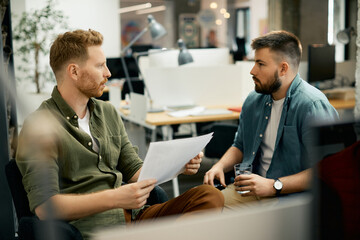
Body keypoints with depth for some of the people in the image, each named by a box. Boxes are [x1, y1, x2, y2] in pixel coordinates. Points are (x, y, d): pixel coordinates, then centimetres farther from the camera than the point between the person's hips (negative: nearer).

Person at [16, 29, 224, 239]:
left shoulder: (109, 113, 17)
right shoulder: (40, 128, -7)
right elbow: (44, 206, -15)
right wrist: (114, 198, -23)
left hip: (133, 216, 8)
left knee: (211, 196, -15)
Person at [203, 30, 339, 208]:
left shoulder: (313, 106, -14)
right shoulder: (253, 100, 11)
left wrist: (274, 186, -23)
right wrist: (220, 166, 4)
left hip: (290, 196, -7)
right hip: (248, 190, 7)